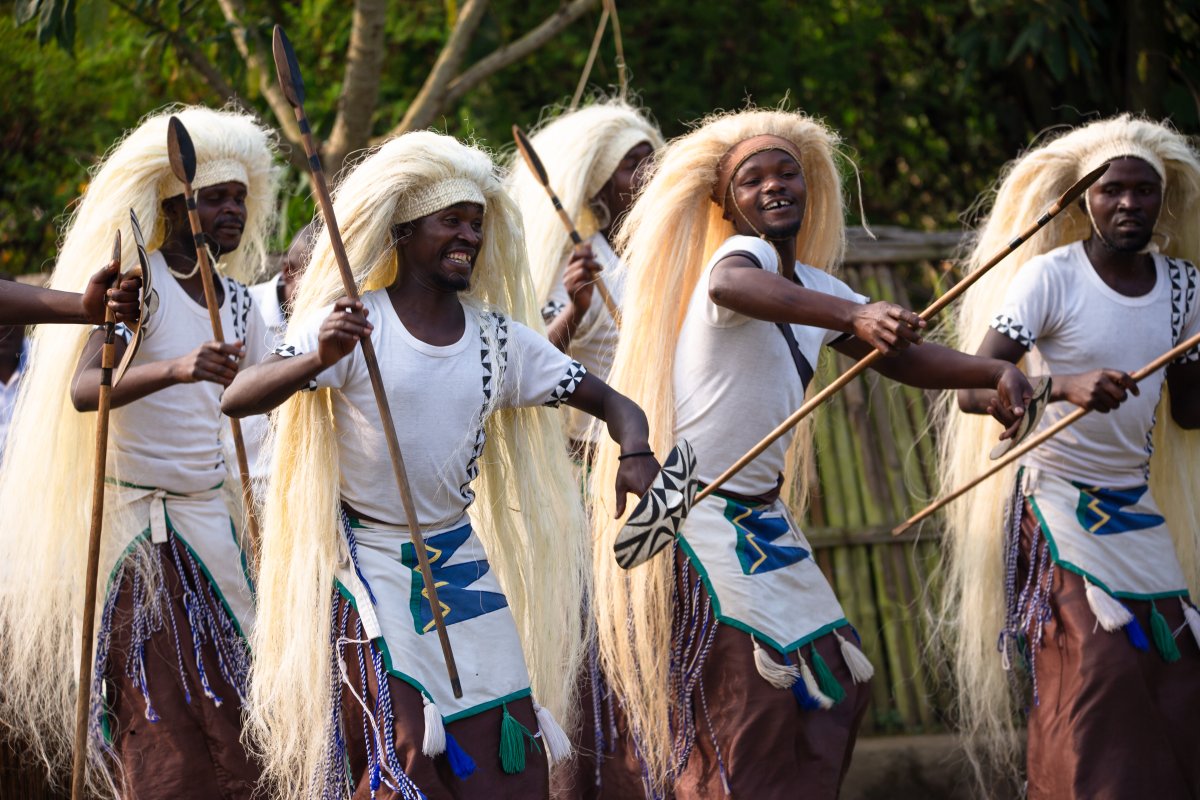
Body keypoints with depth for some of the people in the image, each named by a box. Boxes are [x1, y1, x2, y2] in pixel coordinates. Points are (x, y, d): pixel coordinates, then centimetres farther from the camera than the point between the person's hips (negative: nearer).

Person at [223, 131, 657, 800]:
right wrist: (318, 360, -42)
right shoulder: (355, 325, -10)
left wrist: (635, 454, -17)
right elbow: (239, 399, -22)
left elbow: (610, 402, 7)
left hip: (463, 563, 5)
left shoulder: (500, 341, 4)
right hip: (370, 565, -5)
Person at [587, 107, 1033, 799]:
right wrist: (854, 316, -55)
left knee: (835, 690, 9)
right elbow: (729, 285, -40)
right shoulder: (745, 252, -14)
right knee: (747, 710, -11)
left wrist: (997, 373, -7)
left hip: (761, 520, 9)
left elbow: (902, 358, 13)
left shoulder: (814, 288, 12)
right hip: (701, 523, -9)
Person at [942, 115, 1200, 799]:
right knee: (1092, 677, -14)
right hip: (1059, 505, -6)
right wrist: (1065, 388, -38)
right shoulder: (1049, 277, -12)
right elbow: (974, 388, -22)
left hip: (1139, 510, 6)